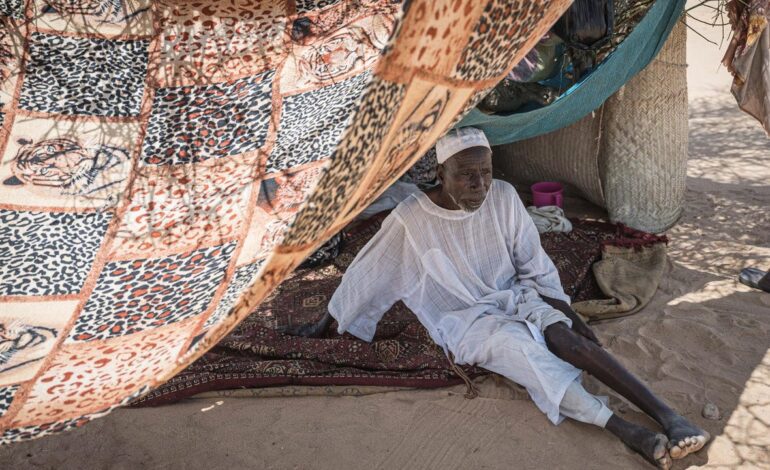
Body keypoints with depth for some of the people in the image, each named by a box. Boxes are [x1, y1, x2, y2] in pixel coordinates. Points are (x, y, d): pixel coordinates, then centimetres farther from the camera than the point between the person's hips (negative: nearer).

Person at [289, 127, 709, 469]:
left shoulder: (503, 197, -7)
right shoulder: (411, 218, -15)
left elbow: (535, 267, 3)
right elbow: (367, 273, -3)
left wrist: (572, 317, -1)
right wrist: (325, 324, 8)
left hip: (515, 297, 3)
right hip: (464, 320, -3)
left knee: (565, 337, -28)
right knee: (517, 344, -34)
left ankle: (669, 417, -32)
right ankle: (627, 432, -39)